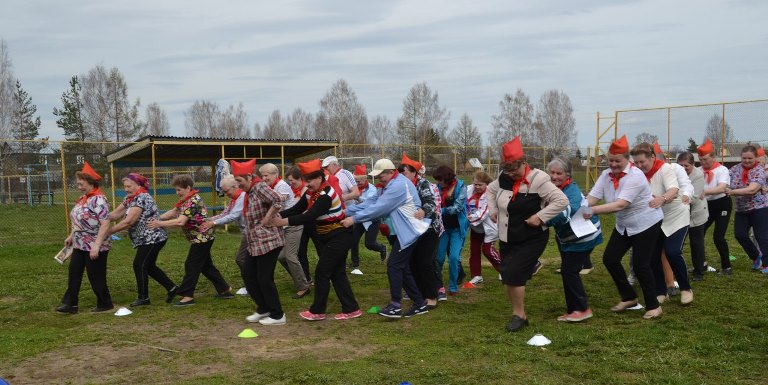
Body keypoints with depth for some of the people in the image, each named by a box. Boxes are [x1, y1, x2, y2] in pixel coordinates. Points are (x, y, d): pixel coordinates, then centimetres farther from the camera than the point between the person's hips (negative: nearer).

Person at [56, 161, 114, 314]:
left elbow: (105, 224, -26)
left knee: (96, 276, 2)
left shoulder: (98, 200, -20)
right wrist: (71, 236, 21)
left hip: (94, 247, -9)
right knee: (74, 273, 9)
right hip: (80, 245, 9)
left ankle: (105, 304, 18)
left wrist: (96, 245, -28)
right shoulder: (83, 198, 9)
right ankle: (70, 304, 18)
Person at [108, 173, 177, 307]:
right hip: (146, 239, 10)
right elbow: (115, 214, 7)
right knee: (148, 266, 13)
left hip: (152, 238, -10)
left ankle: (143, 298, 7)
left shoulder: (141, 198, -20)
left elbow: (128, 222, -24)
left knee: (139, 265, -4)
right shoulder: (129, 199, 11)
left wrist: (108, 231, -20)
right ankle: (171, 288, 21)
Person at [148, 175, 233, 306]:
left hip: (201, 238, -10)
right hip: (201, 238, 10)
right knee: (206, 266, 15)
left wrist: (159, 224, -23)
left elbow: (180, 222, -28)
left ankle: (188, 296, 0)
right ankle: (225, 289, 21)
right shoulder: (186, 200, 10)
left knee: (191, 266, -5)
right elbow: (173, 212, 15)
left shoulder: (193, 201, -21)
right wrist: (157, 218, 1)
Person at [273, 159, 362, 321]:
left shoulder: (326, 194, -25)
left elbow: (310, 216, -32)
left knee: (322, 272, -3)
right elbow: (297, 209, -1)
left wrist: (284, 222, -34)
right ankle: (351, 309, 17)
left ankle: (317, 311, 9)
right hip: (326, 237, 9)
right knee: (337, 273, 10)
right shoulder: (311, 192, 3)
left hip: (339, 237, -9)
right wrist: (278, 215, -18)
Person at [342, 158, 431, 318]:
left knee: (394, 265, -13)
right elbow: (372, 202, 9)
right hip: (401, 232, 11)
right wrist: (347, 212, 0)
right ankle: (420, 303, 17)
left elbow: (379, 208, -25)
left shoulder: (398, 185, -20)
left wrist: (354, 219, -23)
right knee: (403, 268, 10)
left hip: (409, 231, -11)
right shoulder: (390, 185, 14)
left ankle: (395, 305, -9)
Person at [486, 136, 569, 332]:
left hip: (531, 239, -7)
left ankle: (519, 315, 4)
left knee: (514, 274, -15)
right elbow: (490, 190, 22)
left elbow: (562, 201, -19)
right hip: (507, 238, 7)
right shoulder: (504, 179, 0)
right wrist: (493, 210, 9)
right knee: (507, 277, 9)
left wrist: (540, 216, -22)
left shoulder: (537, 180, -19)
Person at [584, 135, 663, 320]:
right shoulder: (606, 175, -5)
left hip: (646, 224, -7)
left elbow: (620, 205, -35)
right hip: (624, 225, 7)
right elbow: (592, 197, -14)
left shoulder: (635, 176, -26)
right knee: (609, 258, 3)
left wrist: (593, 211, -43)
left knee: (640, 265, -9)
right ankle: (629, 297, 21)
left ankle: (653, 306, 10)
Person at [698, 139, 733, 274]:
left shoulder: (722, 170, -15)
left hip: (722, 204, -5)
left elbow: (721, 188, -30)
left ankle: (726, 267, 6)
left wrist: (704, 191, -43)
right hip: (707, 204, 5)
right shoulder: (698, 171, -1)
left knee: (718, 237, -10)